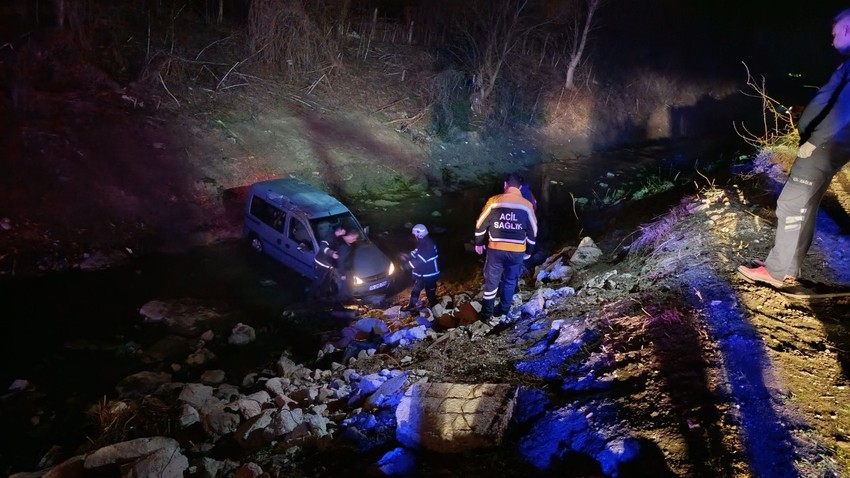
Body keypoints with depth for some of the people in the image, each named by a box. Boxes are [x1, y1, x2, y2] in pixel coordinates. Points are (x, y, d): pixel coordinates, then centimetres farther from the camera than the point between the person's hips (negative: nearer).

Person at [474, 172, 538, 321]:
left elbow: (481, 224, 2)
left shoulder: (494, 201, -3)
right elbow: (533, 231, 6)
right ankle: (503, 311, 26)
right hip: (517, 251, 1)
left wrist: (479, 243, 16)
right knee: (510, 281, 18)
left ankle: (487, 313, 16)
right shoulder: (527, 205, 1)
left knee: (491, 280, 12)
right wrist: (528, 251, 18)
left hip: (495, 249, -1)